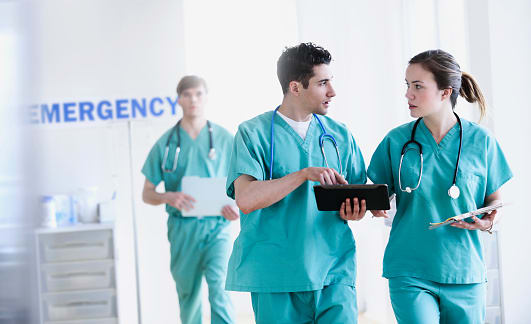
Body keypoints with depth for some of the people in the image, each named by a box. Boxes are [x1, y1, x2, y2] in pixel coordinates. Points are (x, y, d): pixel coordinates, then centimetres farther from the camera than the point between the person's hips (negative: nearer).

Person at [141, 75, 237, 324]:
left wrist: (236, 207, -13)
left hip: (216, 226, -2)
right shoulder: (166, 143, 5)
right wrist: (168, 197, -15)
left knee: (219, 289, -19)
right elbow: (147, 194, 7)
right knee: (188, 296, 12)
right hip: (182, 228, 2)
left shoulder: (224, 139, 4)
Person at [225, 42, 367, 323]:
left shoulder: (339, 135, 13)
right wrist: (304, 174, -22)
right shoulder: (254, 133, -1)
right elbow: (245, 199, -14)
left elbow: (358, 193, 17)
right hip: (277, 273, -3)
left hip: (334, 270, 3)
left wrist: (354, 211, -7)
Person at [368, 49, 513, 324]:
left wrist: (489, 220, -12)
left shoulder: (480, 141, 1)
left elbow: (494, 198, 9)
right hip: (409, 273, -1)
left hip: (464, 273, 1)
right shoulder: (397, 141, 2)